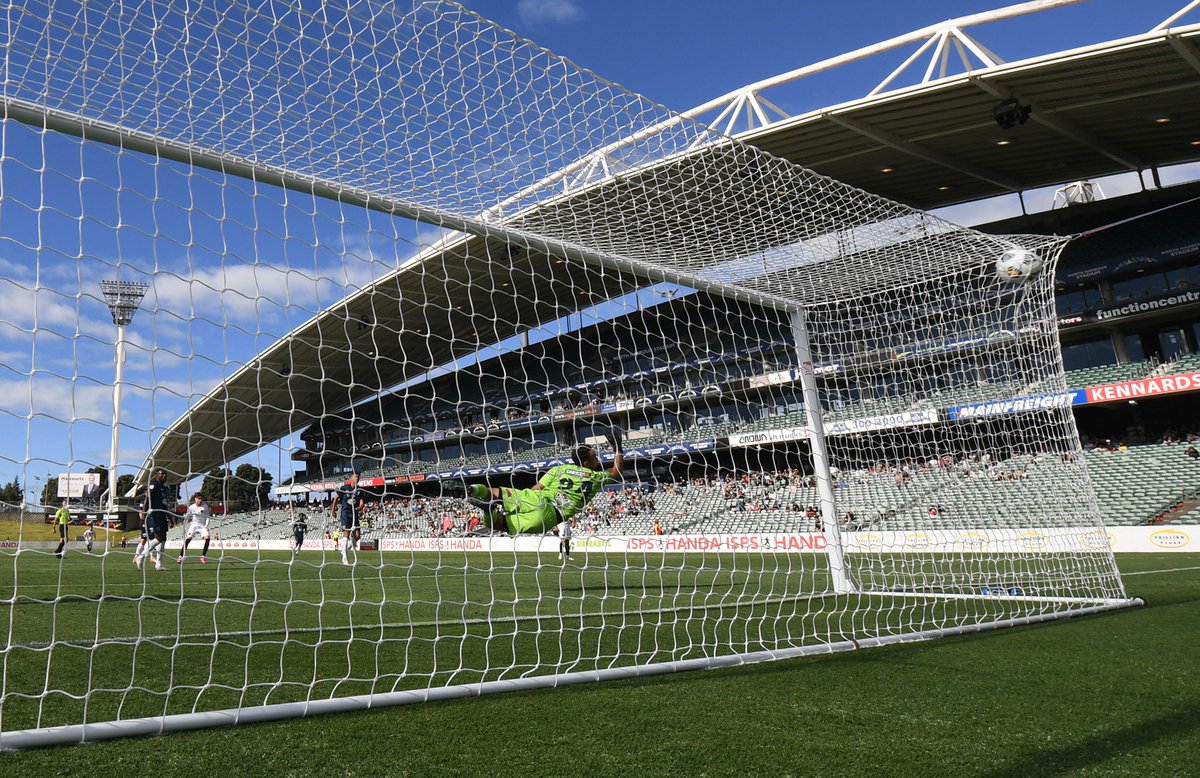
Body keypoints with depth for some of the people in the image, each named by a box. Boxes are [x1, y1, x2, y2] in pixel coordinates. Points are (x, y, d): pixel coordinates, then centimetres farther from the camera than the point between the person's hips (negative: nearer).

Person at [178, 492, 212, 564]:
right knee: (188, 539, -15)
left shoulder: (205, 506, -8)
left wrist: (206, 525, -11)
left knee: (207, 538, -19)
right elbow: (188, 517, 10)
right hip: (194, 524, 0)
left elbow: (207, 516, -2)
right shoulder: (191, 507, -5)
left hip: (203, 525, 0)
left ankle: (203, 556, -8)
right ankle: (181, 556, -7)